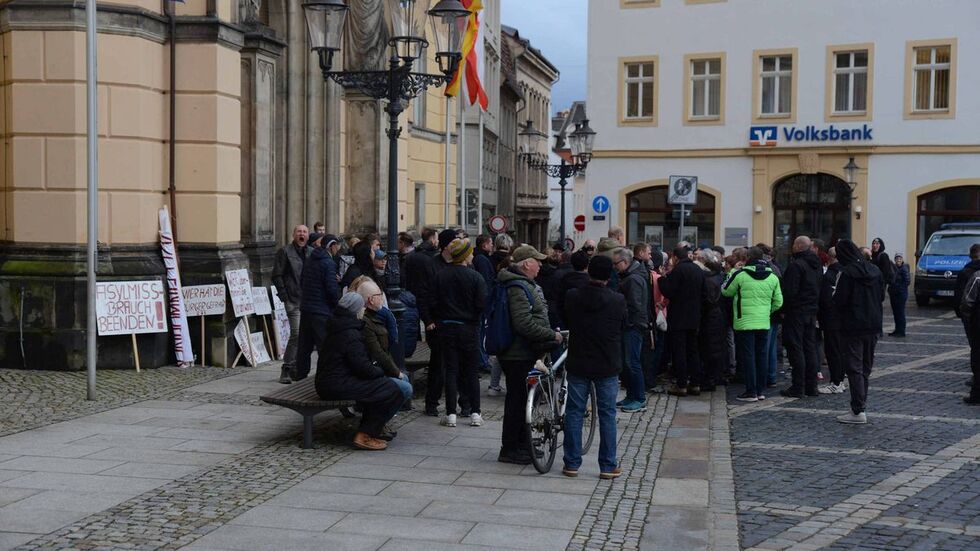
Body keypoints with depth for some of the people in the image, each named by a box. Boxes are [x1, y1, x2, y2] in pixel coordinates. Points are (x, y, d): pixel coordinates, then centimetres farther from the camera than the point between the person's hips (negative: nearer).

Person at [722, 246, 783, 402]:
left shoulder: (740, 274, -8)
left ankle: (751, 391, 0)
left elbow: (726, 291, 4)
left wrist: (731, 273, 15)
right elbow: (778, 302, 7)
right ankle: (761, 390, 15)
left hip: (744, 322, -4)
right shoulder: (772, 277, 6)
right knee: (762, 356, 11)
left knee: (747, 356, 0)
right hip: (764, 323, 4)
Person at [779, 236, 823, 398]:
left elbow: (789, 291, -20)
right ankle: (811, 386, 14)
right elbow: (821, 289, 16)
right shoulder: (817, 265, 12)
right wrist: (816, 308, 18)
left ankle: (798, 387, -4)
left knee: (796, 349, -4)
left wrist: (784, 310, -9)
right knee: (810, 348, 11)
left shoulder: (796, 265, -16)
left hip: (796, 312, -8)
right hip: (812, 312, 8)